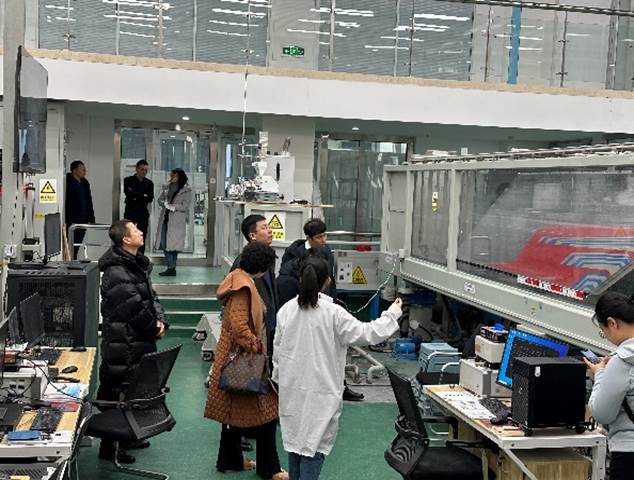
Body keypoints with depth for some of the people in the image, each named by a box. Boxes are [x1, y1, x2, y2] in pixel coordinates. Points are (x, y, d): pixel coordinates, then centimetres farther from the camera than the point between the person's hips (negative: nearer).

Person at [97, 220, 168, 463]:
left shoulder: (137, 265, 13)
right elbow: (135, 309, -21)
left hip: (140, 342, 10)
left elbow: (151, 296, 15)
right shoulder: (116, 273, -20)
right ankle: (109, 447, 9)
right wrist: (154, 329, -8)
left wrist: (160, 320, 0)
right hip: (124, 345, -10)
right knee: (120, 391, -2)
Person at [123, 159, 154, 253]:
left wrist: (136, 196, -9)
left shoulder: (149, 183, 11)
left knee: (142, 239, 1)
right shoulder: (128, 180, 5)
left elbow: (150, 199, -1)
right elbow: (128, 194, -11)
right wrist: (143, 196, -8)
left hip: (143, 214, 2)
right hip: (130, 213, -2)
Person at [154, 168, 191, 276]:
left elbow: (185, 206, -6)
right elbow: (160, 199, 12)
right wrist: (165, 204, -9)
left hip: (177, 221, -5)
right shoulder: (166, 187, 13)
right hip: (165, 218, 5)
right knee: (164, 243, 1)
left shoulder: (186, 190, -2)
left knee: (173, 245, -5)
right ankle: (170, 267, 7)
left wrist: (173, 206, -15)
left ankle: (172, 268, 2)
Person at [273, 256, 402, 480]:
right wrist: (392, 313, 2)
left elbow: (277, 349, 6)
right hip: (320, 392, -5)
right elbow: (367, 333, -12)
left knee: (294, 439, 17)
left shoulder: (286, 309, -2)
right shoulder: (333, 313, -16)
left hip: (291, 388, 5)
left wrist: (279, 377, 20)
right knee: (314, 444, 4)